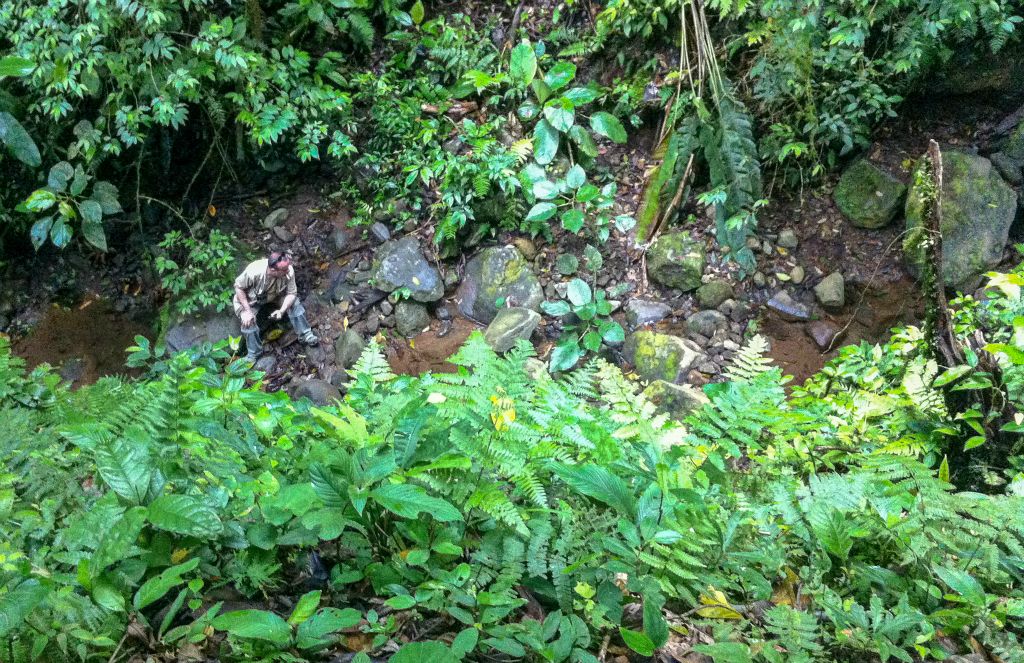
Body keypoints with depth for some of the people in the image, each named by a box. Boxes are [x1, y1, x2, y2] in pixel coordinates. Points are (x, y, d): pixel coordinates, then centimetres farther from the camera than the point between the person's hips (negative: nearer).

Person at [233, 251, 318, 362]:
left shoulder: (288, 271, -33)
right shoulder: (254, 271, -40)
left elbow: (292, 293, -20)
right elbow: (238, 287, -24)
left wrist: (282, 310, -36)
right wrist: (247, 310, -28)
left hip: (275, 295, 3)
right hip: (251, 299, -2)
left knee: (294, 303, -19)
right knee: (248, 321, -23)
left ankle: (305, 334, -4)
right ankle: (253, 354, -3)